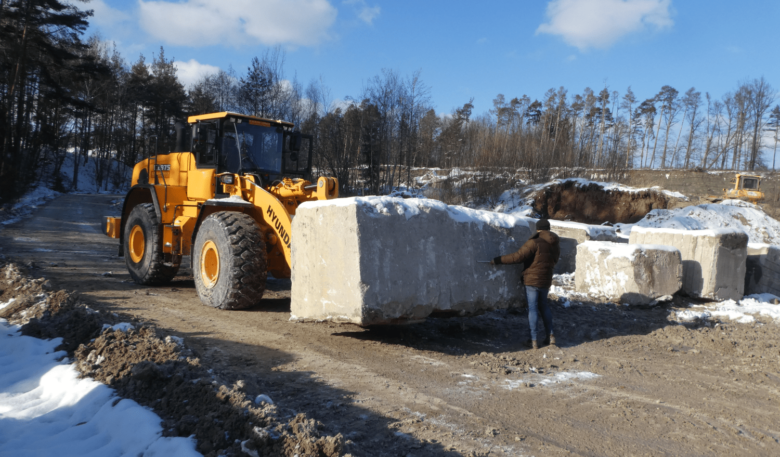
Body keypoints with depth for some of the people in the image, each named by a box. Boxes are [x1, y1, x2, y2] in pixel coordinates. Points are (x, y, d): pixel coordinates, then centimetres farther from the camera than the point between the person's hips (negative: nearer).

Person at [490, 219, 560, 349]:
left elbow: (518, 257, -22)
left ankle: (534, 340, 3)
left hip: (532, 280, -6)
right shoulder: (555, 244, 6)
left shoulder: (535, 242, -17)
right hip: (546, 280, 6)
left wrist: (498, 260, -18)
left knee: (532, 308, 0)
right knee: (543, 305, 22)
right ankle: (550, 335, 20)